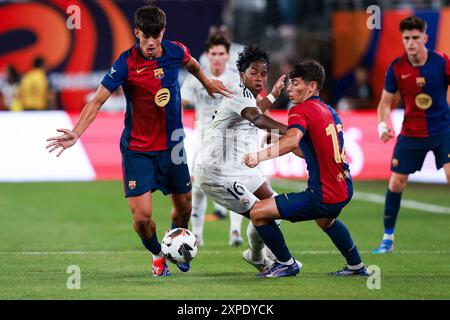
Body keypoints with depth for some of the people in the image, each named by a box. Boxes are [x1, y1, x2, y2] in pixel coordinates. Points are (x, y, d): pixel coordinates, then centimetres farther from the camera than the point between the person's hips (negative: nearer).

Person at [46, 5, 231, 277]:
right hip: (137, 150, -4)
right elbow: (99, 100, -19)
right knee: (142, 216, -11)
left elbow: (192, 64, 19)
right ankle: (157, 255, 20)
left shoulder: (176, 51, -7)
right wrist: (76, 133, -29)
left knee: (184, 207, 14)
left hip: (171, 144, 4)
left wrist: (208, 83, 31)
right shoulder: (127, 63, -19)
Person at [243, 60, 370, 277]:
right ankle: (356, 266, 50)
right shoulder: (329, 111, 14)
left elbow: (292, 141, -34)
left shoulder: (301, 110, -12)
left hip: (323, 197, -9)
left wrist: (260, 155, -43)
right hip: (344, 189, 9)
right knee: (325, 220, 43)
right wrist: (277, 142, 14)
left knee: (258, 213, -6)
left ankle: (287, 264, 8)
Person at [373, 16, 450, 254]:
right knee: (396, 183, 1)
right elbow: (385, 102, 1)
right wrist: (382, 124, -17)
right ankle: (388, 238, 16)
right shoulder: (396, 68, -8)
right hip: (410, 134, 2)